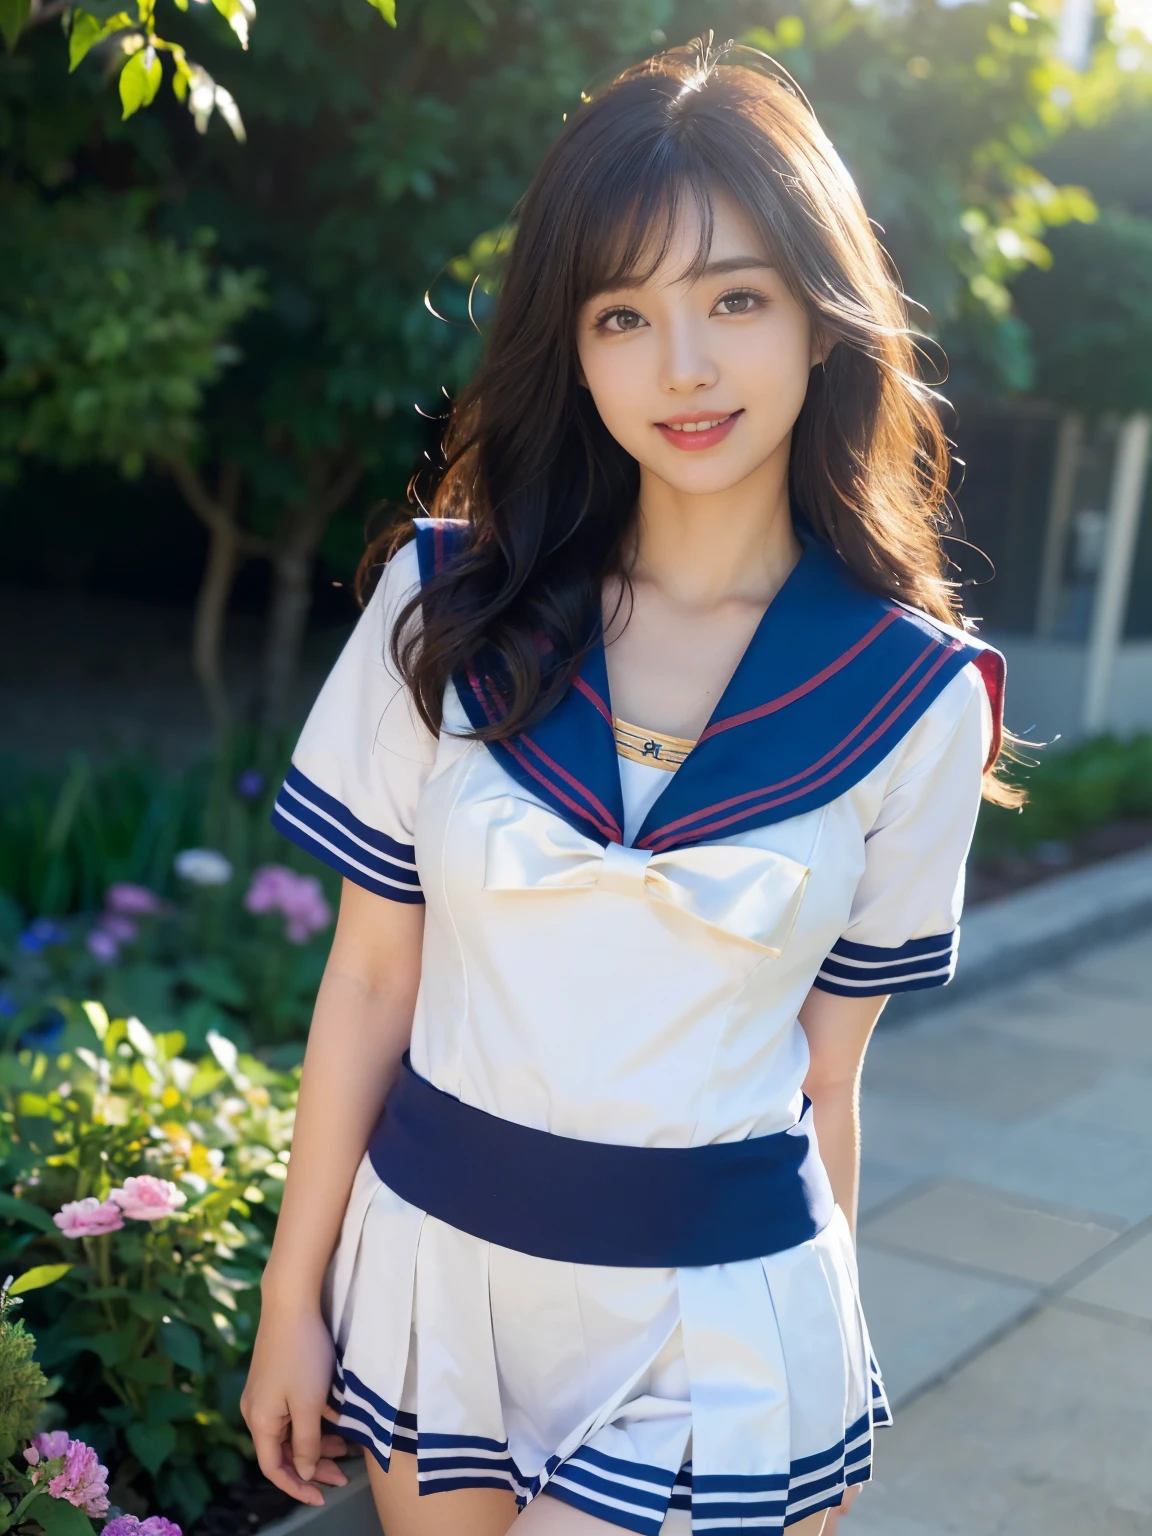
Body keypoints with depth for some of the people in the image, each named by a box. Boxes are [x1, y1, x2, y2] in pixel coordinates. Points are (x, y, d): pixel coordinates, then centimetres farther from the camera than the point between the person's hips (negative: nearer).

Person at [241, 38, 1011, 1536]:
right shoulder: (449, 603, -6)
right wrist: (294, 1297, 2)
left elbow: (825, 1074, 0)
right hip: (433, 1260, 2)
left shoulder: (914, 699, -7)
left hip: (720, 1307, -1)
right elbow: (371, 978, -1)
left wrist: (823, 1352, 5)